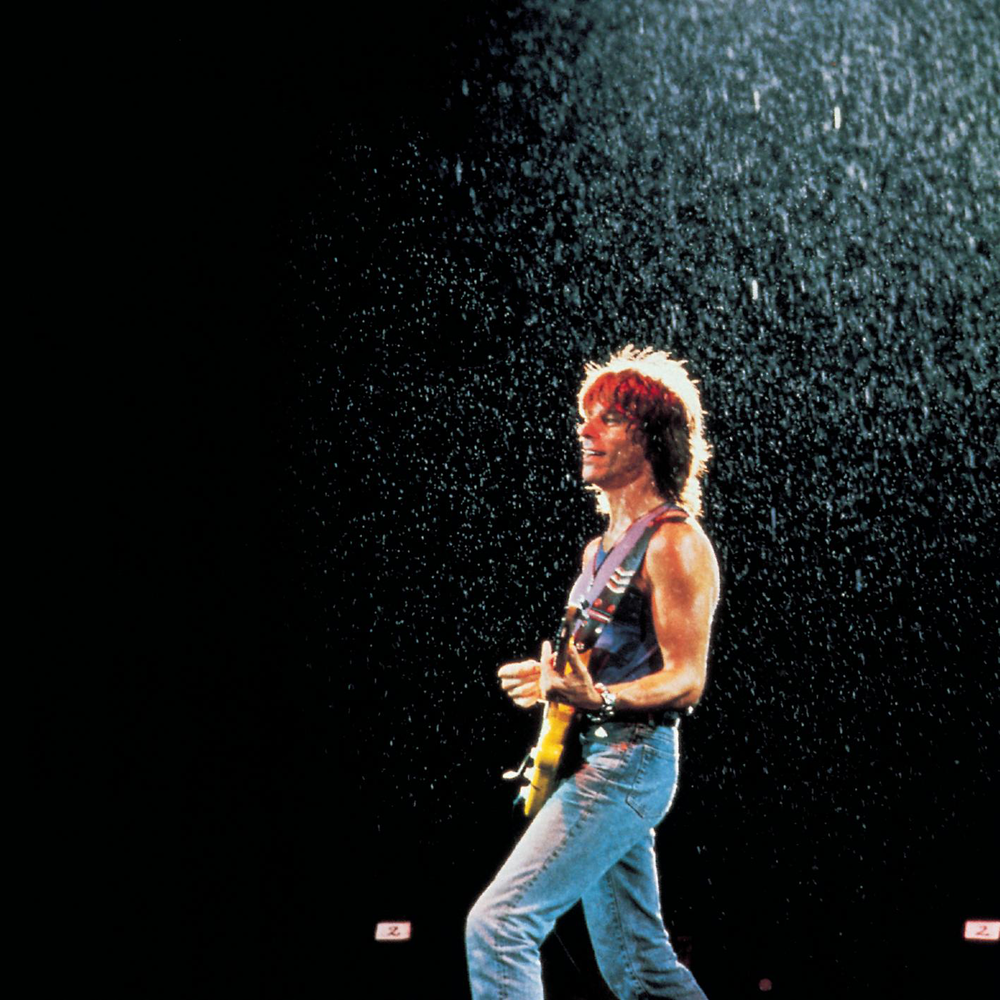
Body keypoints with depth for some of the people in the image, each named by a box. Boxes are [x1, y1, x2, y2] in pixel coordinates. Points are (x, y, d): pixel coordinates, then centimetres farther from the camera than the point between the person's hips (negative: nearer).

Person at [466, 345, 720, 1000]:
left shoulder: (673, 543, -11)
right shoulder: (603, 548, 18)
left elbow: (686, 681, -18)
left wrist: (596, 700, -34)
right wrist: (552, 680, 14)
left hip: (628, 761, -10)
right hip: (594, 761, 10)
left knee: (498, 925, -17)